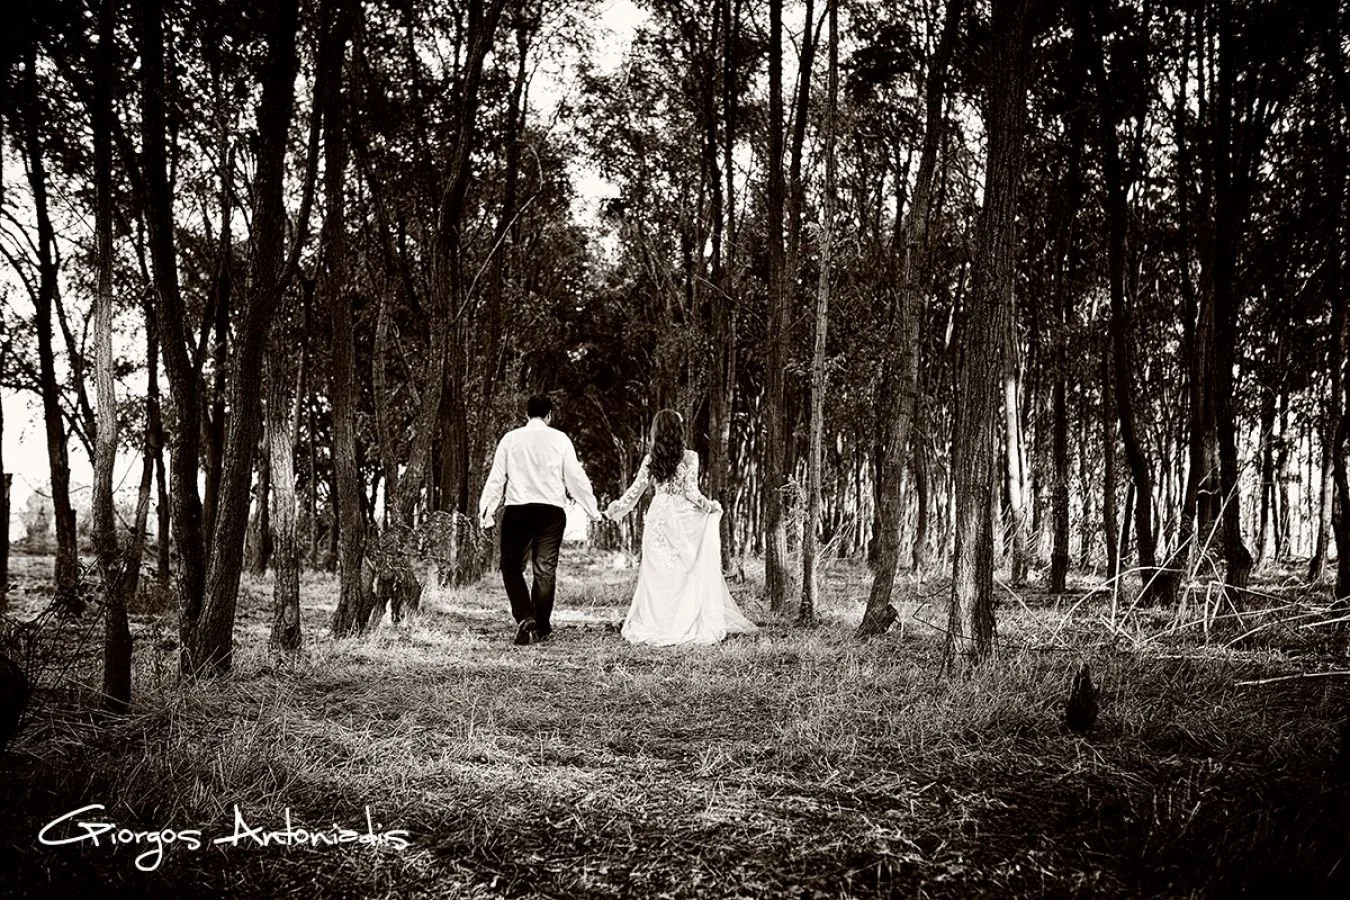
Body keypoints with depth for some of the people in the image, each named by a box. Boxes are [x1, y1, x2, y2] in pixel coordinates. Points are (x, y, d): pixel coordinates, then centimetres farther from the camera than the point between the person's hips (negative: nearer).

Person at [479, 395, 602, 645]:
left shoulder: (510, 439, 5)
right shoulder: (560, 439, 3)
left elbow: (496, 478, 5)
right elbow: (575, 477, 4)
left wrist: (487, 512, 10)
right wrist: (593, 510, 13)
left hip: (517, 509, 0)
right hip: (552, 510, 1)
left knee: (512, 566, 7)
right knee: (545, 569, 8)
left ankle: (525, 619, -10)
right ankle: (540, 627, 13)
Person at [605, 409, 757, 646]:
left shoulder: (650, 459, 3)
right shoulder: (689, 457, -7)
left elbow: (635, 490, 6)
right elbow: (691, 492, -11)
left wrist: (615, 508, 20)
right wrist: (711, 506, 5)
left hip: (657, 518, 3)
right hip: (683, 519, -3)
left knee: (658, 574, 8)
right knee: (689, 572, 4)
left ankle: (655, 625, 10)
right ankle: (690, 625, 3)